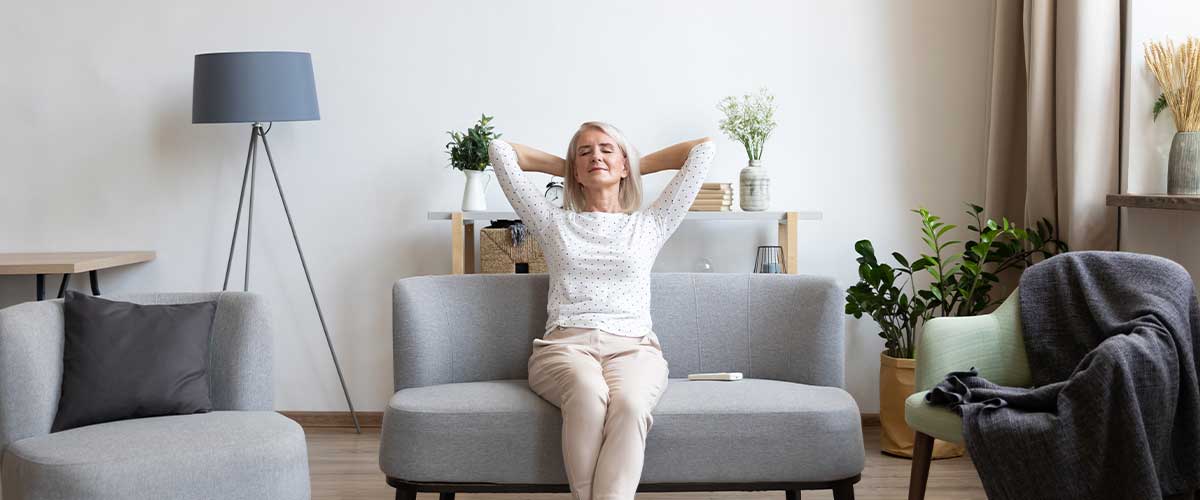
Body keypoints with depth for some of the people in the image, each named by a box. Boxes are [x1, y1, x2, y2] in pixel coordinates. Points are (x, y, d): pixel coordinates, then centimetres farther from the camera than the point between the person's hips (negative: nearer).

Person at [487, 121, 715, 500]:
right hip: (565, 345, 0)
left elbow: (704, 149, 24)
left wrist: (640, 165, 33)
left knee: (628, 402, -37)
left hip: (633, 347, 0)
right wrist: (563, 167, 35)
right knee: (589, 394, -38)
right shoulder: (554, 223, 24)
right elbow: (501, 150, 27)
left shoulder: (649, 225, 23)